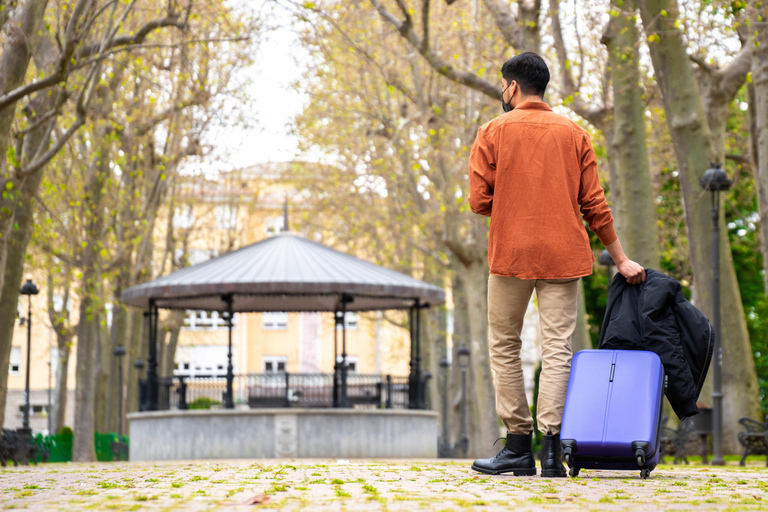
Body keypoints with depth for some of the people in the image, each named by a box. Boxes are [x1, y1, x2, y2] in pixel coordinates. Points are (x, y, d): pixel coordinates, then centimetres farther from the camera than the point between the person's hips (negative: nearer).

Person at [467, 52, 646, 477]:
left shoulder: (493, 133, 1)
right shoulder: (574, 134, 8)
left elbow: (479, 201, -4)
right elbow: (595, 205, 6)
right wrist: (620, 259, 13)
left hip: (510, 253, -2)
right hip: (563, 254, 2)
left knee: (504, 346, 9)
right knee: (556, 348, 0)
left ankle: (519, 445, 7)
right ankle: (551, 448, -8)